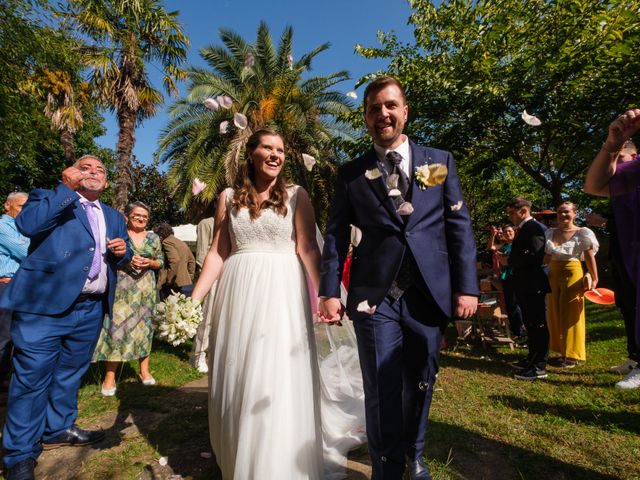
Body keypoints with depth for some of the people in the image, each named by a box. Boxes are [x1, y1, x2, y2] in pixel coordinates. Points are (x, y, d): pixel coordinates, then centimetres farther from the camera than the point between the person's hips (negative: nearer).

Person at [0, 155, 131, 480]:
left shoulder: (114, 217, 18)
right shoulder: (48, 198, 3)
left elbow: (121, 261, 20)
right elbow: (26, 224, -18)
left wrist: (123, 251, -4)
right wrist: (67, 188, -18)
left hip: (91, 309, 5)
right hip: (45, 305, -5)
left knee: (70, 374, 18)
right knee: (32, 378, 0)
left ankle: (57, 430, 35)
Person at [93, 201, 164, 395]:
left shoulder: (154, 238, 10)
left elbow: (161, 261, 12)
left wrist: (149, 262, -8)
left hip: (146, 288, 3)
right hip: (122, 287, -3)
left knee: (144, 326, 7)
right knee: (117, 326, -6)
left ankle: (144, 370, 18)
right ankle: (110, 376, 2)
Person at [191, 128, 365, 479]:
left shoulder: (296, 195, 3)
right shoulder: (229, 197, 9)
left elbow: (308, 250, -5)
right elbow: (217, 253, 6)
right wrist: (193, 298, -2)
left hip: (283, 294, -2)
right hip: (239, 294, 3)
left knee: (280, 381, 1)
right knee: (237, 383, 12)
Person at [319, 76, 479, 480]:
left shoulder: (440, 161, 10)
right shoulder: (351, 174, 7)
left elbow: (459, 227, 6)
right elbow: (336, 235, 3)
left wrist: (467, 286, 0)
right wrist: (330, 291, -5)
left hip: (430, 293, 2)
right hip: (375, 295, -1)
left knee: (421, 383, 17)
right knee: (382, 391, 6)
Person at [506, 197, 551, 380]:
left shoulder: (535, 228, -14)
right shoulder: (524, 228, 17)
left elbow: (536, 256, -24)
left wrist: (510, 261, -15)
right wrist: (508, 259, 3)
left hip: (533, 285, -10)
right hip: (525, 286, 10)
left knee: (538, 325, -3)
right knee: (531, 324, 18)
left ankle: (540, 367, 5)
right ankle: (532, 359, 30)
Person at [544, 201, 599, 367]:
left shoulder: (582, 233, -4)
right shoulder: (550, 233, 9)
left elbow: (590, 258, -5)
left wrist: (594, 280, -10)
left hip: (572, 274, -5)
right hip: (553, 274, 5)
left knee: (570, 315, -1)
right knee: (554, 314, 9)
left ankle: (572, 356, 10)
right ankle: (563, 351, 23)